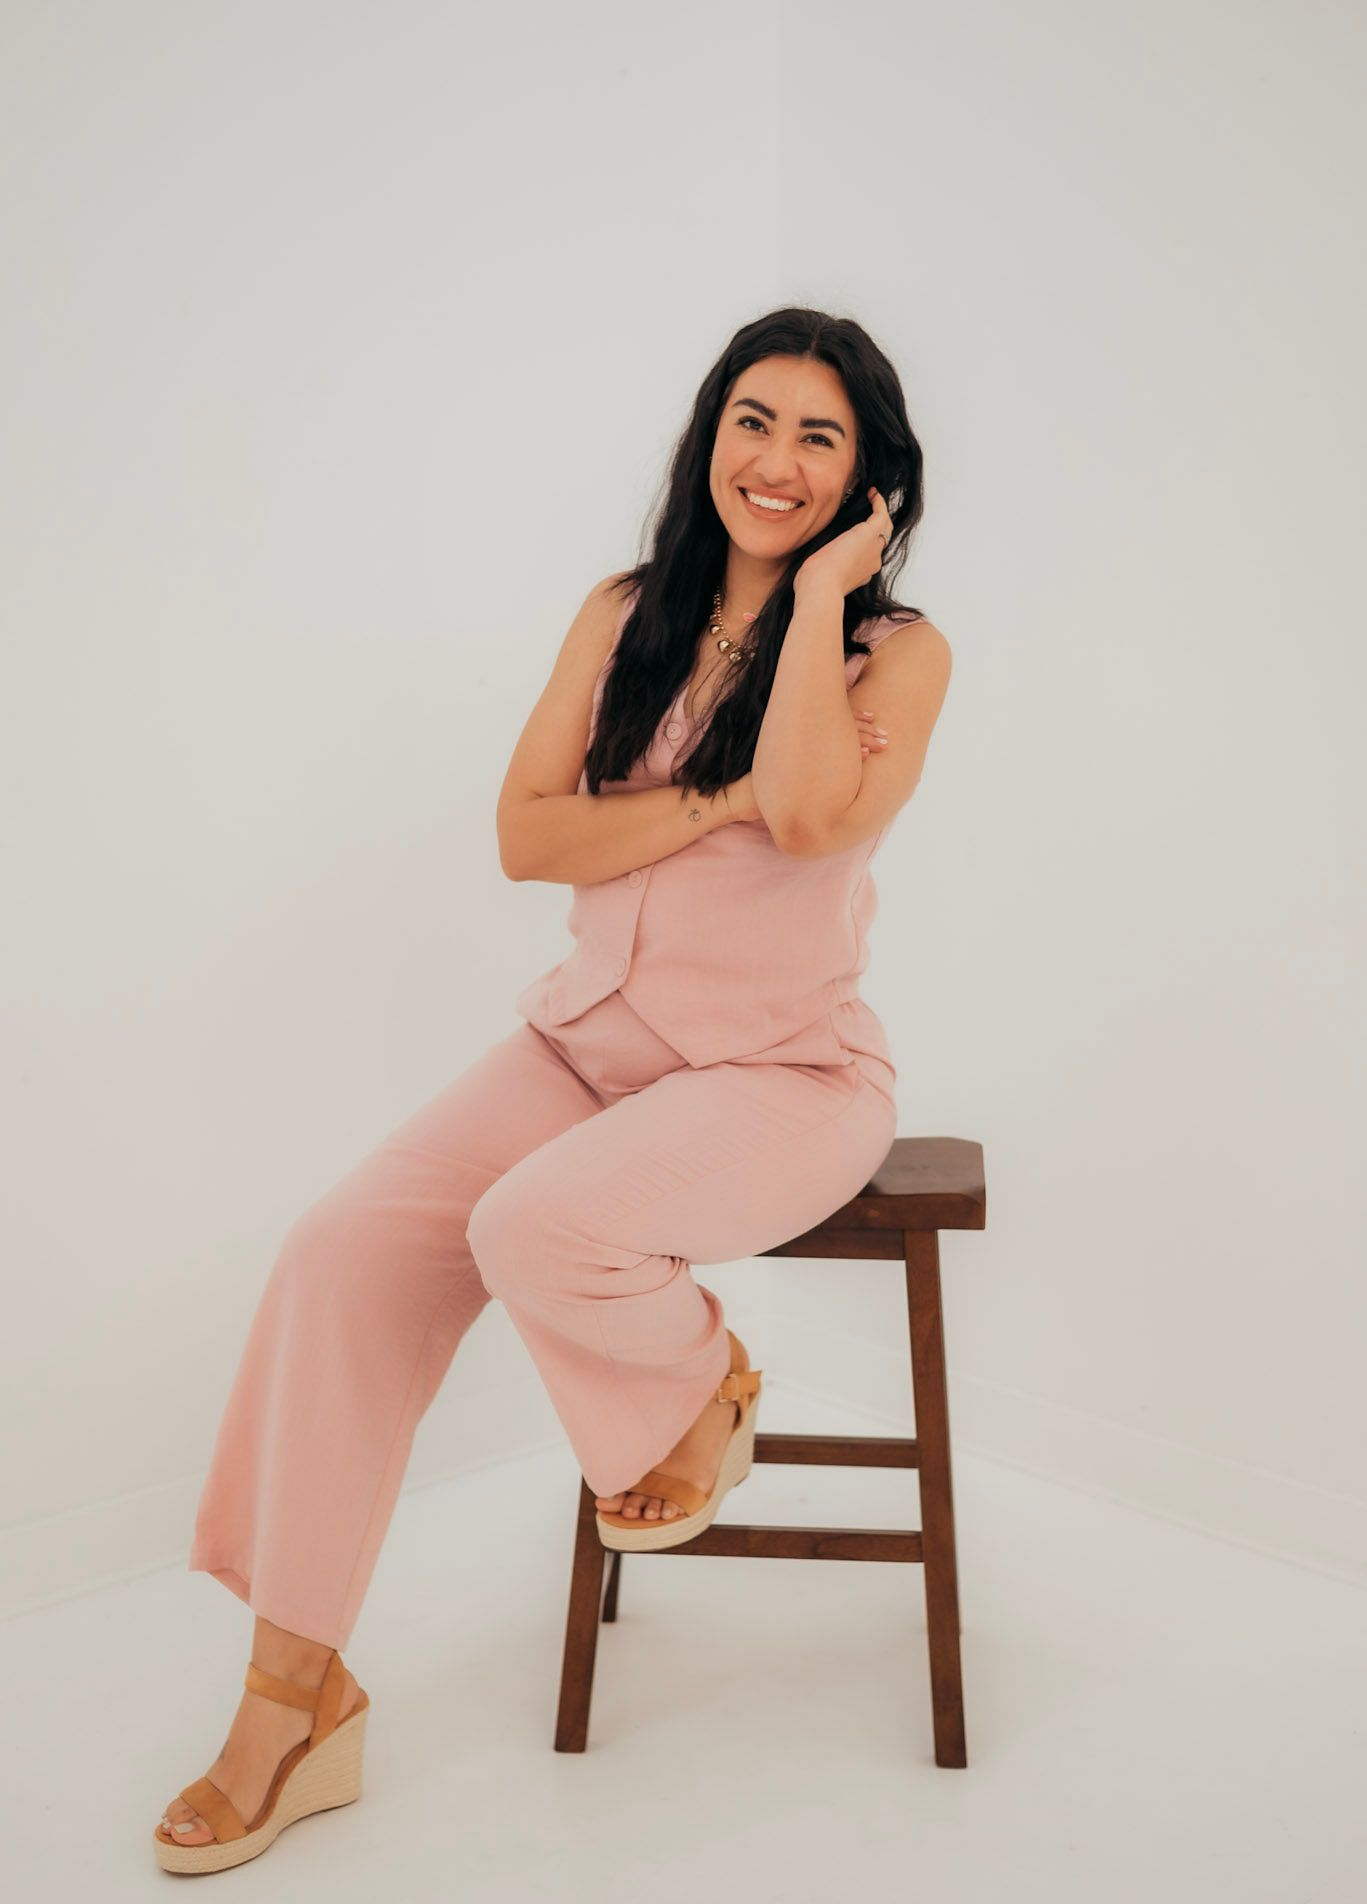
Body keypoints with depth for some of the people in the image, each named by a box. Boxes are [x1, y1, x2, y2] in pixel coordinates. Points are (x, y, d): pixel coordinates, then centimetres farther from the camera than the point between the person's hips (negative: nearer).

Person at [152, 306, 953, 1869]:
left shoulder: (899, 649, -2)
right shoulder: (625, 616, 9)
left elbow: (812, 815, -24)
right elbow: (527, 833, 1)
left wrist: (819, 587, -14)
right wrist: (712, 806, -11)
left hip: (784, 1068, -4)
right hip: (592, 1035, 5)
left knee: (540, 1227, -33)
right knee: (345, 1247, -16)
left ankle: (701, 1390, 4)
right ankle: (294, 1696, -6)